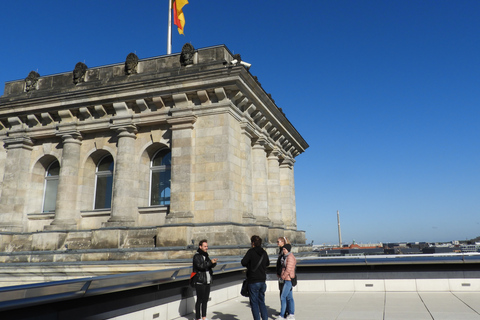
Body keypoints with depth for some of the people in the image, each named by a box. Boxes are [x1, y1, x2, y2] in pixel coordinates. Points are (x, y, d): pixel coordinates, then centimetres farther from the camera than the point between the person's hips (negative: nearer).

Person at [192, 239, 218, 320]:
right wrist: (210, 262, -26)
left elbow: (211, 266, 13)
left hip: (207, 282, 7)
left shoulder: (205, 255, 14)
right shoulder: (196, 256, -9)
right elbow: (200, 266, -23)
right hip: (200, 282, -7)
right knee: (199, 300, -1)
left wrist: (214, 262, -8)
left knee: (205, 299, 12)